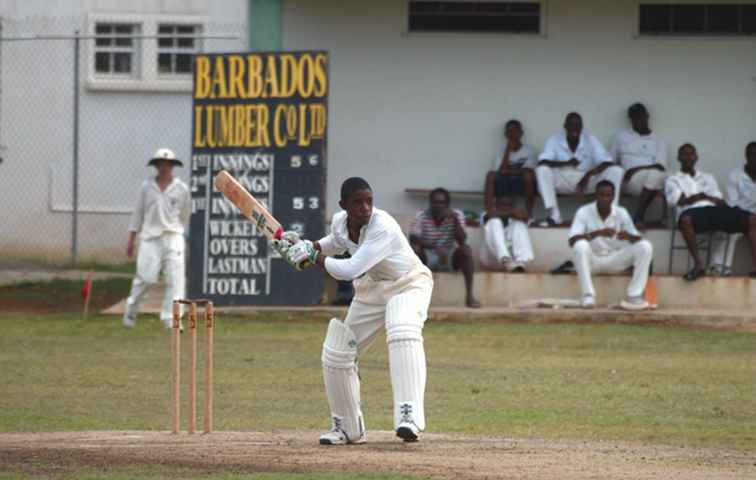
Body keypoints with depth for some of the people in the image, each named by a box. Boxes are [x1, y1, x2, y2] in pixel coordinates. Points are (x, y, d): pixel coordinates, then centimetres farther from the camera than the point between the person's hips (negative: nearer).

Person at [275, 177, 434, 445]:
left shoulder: (383, 228, -32)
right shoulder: (339, 222, -9)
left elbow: (349, 270, -37)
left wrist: (312, 256, -25)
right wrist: (305, 247, 1)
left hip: (408, 285, -7)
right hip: (370, 290, 7)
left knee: (403, 333, -37)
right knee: (336, 353, 4)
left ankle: (409, 416, -48)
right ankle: (347, 429, 23)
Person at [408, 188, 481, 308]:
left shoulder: (456, 215, -6)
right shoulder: (422, 216, -10)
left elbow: (462, 241, -17)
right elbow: (413, 239, -23)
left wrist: (455, 220, -29)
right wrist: (435, 247, -36)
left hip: (450, 258, 1)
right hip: (427, 258, -1)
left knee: (465, 249, -29)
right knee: (415, 248, -31)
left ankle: (469, 295, -29)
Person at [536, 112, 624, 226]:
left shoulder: (591, 140, -4)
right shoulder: (554, 140, -5)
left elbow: (607, 162, -14)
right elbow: (542, 162, -19)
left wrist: (589, 174, -31)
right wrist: (566, 163, -34)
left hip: (587, 181, 1)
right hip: (563, 181, 0)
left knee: (617, 171, -23)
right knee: (542, 170, -30)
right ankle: (553, 215, -33)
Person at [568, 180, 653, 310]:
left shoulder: (621, 213, -4)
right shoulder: (584, 212, -12)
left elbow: (638, 240, -6)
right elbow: (572, 240, -23)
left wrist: (628, 236, -31)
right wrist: (597, 233, -37)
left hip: (615, 260, 3)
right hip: (593, 260, -3)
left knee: (645, 246, -19)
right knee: (581, 245, -35)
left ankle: (635, 296, -22)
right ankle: (588, 295, -30)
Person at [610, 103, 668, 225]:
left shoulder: (658, 141, 16)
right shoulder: (621, 137, 21)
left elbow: (661, 166, 0)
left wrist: (637, 169, -15)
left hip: (652, 183, -1)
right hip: (630, 180, 1)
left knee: (656, 174, -37)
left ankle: (638, 216, -35)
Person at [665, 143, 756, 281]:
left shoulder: (707, 177, 32)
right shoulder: (673, 180, 21)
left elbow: (720, 201, 17)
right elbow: (681, 200, 2)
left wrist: (703, 197, 0)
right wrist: (703, 196, 8)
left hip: (715, 210, 4)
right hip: (693, 211, -4)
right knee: (686, 220, -45)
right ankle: (698, 265, -43)